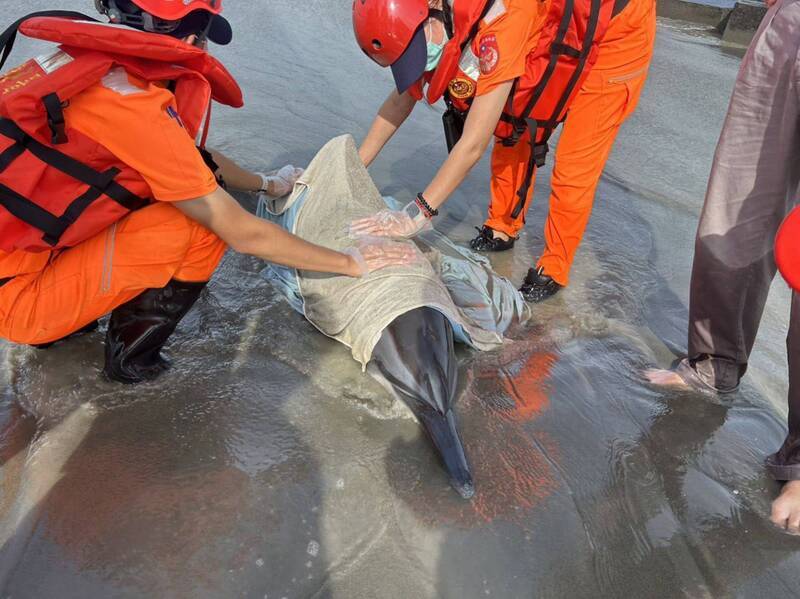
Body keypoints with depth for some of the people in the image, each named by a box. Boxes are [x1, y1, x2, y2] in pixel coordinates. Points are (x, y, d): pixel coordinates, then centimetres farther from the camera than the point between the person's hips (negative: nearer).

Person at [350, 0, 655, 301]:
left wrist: (417, 215, -35)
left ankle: (554, 270, 9)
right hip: (560, 42, 7)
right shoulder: (431, 28, -14)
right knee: (510, 134, 7)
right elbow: (400, 101, -3)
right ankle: (502, 229, 27)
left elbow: (473, 144, -37)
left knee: (575, 165, -8)